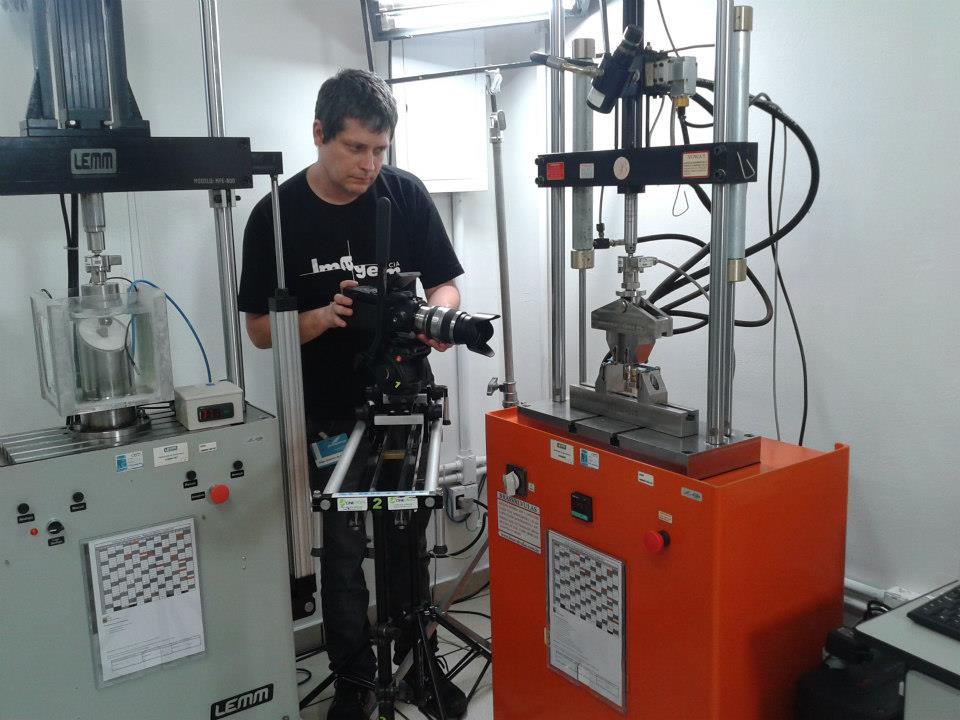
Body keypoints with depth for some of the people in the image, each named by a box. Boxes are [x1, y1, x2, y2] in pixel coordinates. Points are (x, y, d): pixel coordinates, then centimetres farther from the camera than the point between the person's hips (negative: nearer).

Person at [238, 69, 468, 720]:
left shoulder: (406, 194, -4)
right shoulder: (277, 215, -8)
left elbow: (447, 285, 3)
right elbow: (261, 327, -4)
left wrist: (434, 312, -20)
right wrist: (325, 316, -22)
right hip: (330, 413, -1)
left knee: (408, 538, 13)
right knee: (344, 545, 7)